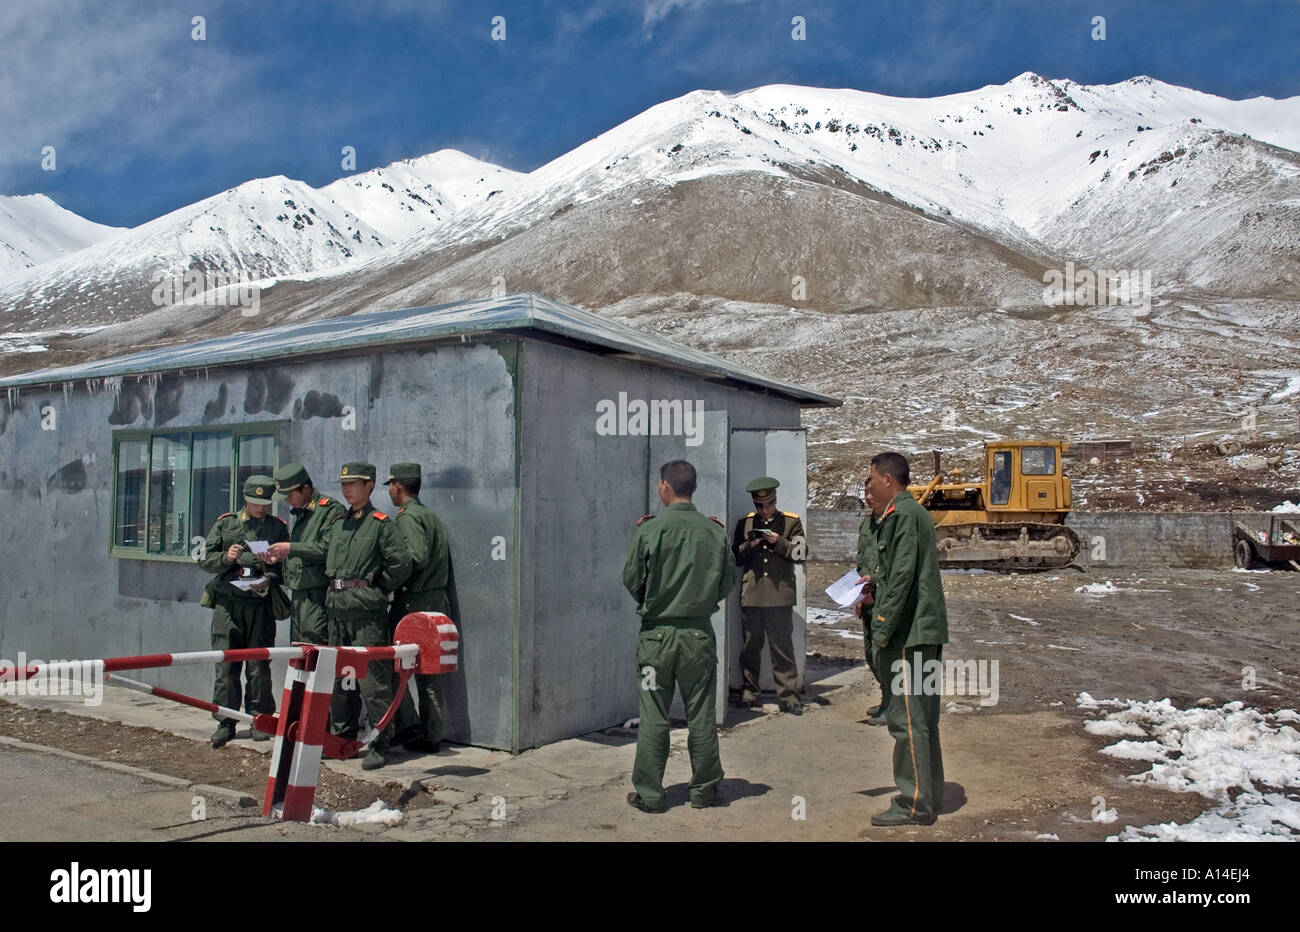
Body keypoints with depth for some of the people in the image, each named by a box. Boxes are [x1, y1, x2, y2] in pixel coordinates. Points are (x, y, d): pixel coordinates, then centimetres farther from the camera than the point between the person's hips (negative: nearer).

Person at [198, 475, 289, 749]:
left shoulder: (278, 526, 9)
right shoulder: (225, 522, 11)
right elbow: (204, 559, 11)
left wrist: (269, 579, -11)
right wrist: (225, 557, -8)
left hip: (261, 603, -1)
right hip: (227, 601, 1)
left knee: (259, 665, 1)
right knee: (225, 665, 0)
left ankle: (260, 719, 12)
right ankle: (225, 723, 9)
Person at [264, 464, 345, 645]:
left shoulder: (330, 509, -8)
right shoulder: (299, 513, 21)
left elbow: (329, 547, -19)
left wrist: (290, 548, -16)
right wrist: (281, 557, 9)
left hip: (318, 594, -9)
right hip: (298, 594, 9)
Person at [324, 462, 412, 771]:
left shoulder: (381, 523, -4)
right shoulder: (337, 523, 15)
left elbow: (402, 565, -9)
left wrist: (376, 589, -1)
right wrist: (335, 590, 15)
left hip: (367, 609, -7)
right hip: (336, 606, 7)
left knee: (372, 676, -6)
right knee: (338, 675, 14)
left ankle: (379, 744, 1)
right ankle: (342, 736, 26)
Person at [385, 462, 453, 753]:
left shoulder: (407, 516, -10)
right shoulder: (431, 516, 17)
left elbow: (417, 558, -23)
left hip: (412, 603, -8)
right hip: (437, 601, 8)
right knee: (429, 669, 10)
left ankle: (408, 726, -1)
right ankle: (431, 736, 14)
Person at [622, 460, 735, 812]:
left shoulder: (649, 530, -10)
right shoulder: (714, 532, -2)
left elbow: (631, 580, -4)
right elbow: (728, 583, 4)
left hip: (657, 633, -2)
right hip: (699, 634, 2)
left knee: (653, 718, 6)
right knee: (701, 716, 11)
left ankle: (649, 794, 13)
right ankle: (704, 789, 21)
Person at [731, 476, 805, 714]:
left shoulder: (791, 522, 7)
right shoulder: (744, 523, 12)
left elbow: (800, 554, 1)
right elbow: (735, 558, 12)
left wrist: (778, 542, -12)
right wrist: (750, 545, -7)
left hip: (780, 595, -2)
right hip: (751, 594, 2)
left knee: (783, 647, -2)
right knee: (751, 646, 8)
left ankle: (789, 697, 4)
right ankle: (749, 692, 19)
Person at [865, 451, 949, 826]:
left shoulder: (901, 514, -12)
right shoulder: (916, 512, 18)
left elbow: (903, 576, -20)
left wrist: (883, 629, -18)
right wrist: (876, 590, 23)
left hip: (909, 632, -10)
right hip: (927, 629, 10)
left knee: (906, 718, -5)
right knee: (922, 719, 14)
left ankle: (914, 805, 0)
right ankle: (929, 798, 22)